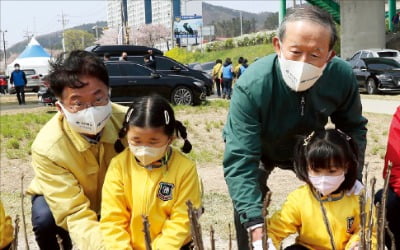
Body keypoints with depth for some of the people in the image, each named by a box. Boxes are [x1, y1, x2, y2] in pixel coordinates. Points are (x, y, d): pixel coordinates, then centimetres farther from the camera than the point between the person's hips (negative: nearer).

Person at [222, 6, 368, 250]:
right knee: (246, 205, -18)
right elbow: (240, 160, -43)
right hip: (257, 149, -3)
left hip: (308, 148, 3)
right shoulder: (251, 86, -41)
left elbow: (354, 128, -11)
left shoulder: (343, 76, -29)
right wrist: (255, 224, -49)